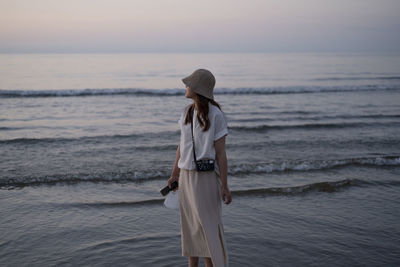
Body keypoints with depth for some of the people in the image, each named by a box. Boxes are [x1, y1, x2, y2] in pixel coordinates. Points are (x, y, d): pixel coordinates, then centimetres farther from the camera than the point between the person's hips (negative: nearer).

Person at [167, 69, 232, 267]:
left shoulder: (216, 115, -12)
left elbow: (221, 153, -11)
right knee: (190, 226, 13)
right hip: (186, 176, 6)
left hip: (206, 178, -6)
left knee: (208, 227, -2)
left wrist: (224, 186, -11)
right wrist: (174, 174, 17)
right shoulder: (186, 113, 7)